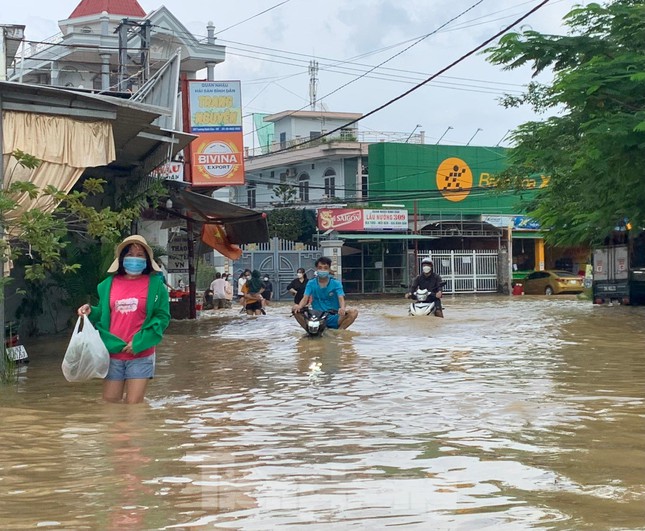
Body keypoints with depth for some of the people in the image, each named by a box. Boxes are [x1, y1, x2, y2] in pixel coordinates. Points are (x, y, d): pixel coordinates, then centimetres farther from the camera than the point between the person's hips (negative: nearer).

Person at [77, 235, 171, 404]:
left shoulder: (155, 284, -2)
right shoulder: (109, 283, 8)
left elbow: (162, 317, -5)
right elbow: (103, 314, 17)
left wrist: (139, 342, -13)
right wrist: (91, 312, -5)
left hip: (141, 354, -3)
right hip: (113, 353, 3)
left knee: (134, 405, -2)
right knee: (109, 403, 8)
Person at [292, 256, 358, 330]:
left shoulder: (336, 284, 2)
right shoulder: (311, 284, 7)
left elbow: (341, 298, -13)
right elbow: (305, 298, -6)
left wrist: (342, 308, -38)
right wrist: (299, 307, -31)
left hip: (333, 319, -1)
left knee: (353, 312, -25)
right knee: (295, 309, -19)